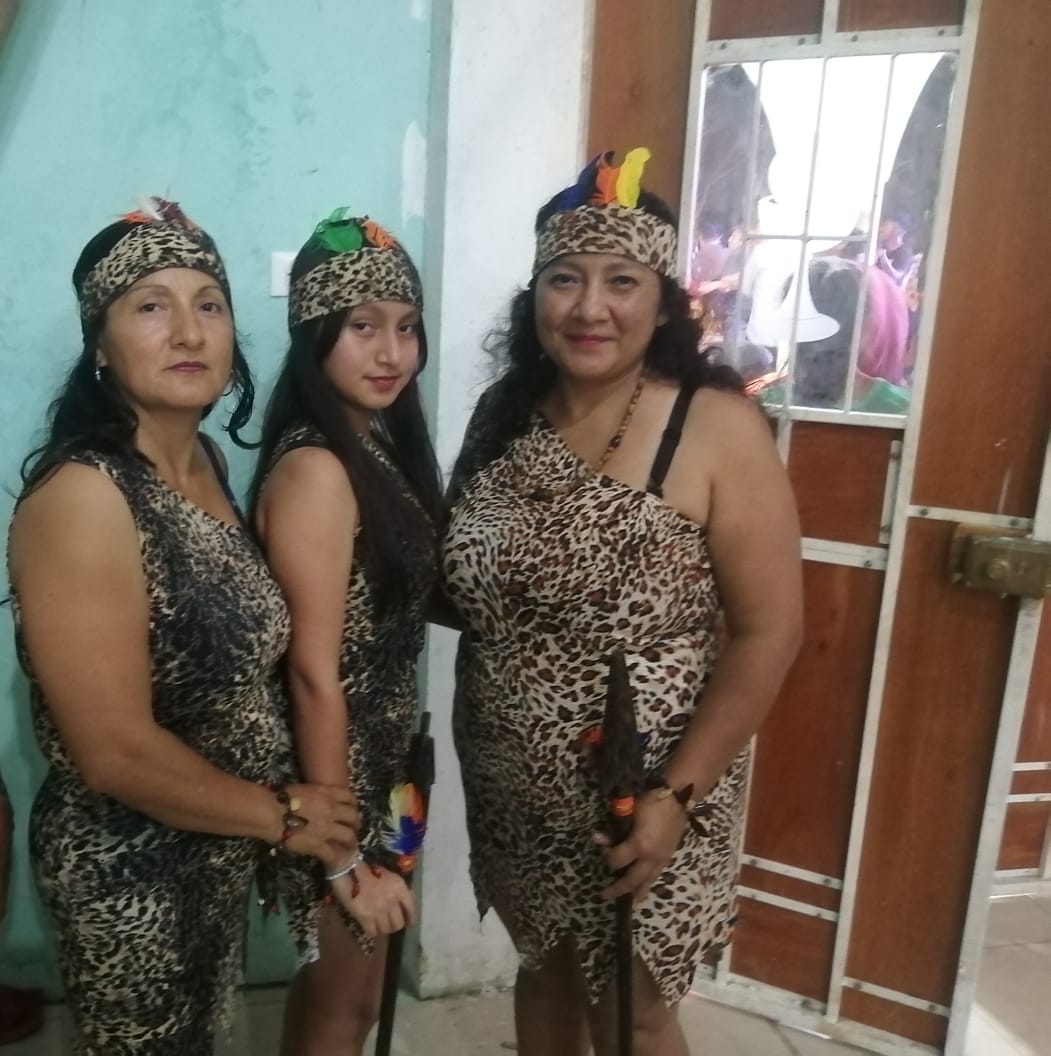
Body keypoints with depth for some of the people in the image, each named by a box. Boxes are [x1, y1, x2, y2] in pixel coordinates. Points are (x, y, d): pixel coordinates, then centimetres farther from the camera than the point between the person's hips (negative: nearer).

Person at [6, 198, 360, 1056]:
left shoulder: (204, 460, -1)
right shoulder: (83, 494, -26)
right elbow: (115, 752, -27)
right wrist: (282, 815, -15)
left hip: (219, 849, 7)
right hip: (131, 867, -7)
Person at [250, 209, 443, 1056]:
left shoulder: (382, 443, 3)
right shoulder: (315, 470, -24)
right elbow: (315, 677, -24)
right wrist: (346, 858, -19)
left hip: (380, 762, 8)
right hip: (334, 776, -8)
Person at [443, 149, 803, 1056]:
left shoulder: (718, 428, -18)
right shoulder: (503, 416, -1)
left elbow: (768, 631, -16)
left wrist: (677, 794, -18)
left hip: (642, 796, -4)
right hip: (513, 788, 5)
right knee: (546, 973, 25)